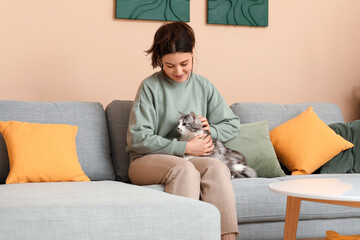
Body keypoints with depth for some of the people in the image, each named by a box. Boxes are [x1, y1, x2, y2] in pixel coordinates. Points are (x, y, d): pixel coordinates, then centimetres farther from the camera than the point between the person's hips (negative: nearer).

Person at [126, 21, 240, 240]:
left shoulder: (203, 86, 10)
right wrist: (185, 148, -11)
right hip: (148, 160, -3)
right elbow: (137, 139, -10)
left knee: (217, 167, -28)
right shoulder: (150, 87, -4)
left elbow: (233, 124, 17)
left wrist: (210, 131, -5)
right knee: (184, 169, -35)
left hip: (191, 158, 4)